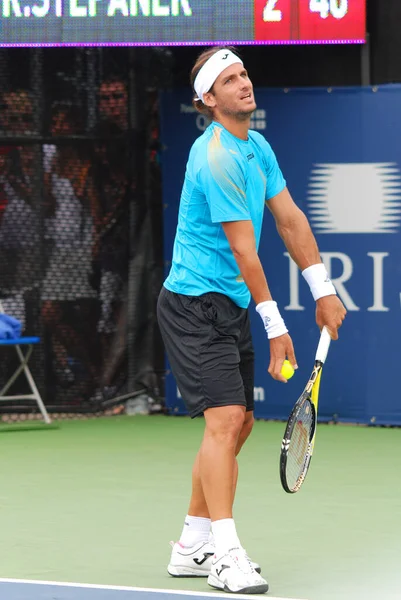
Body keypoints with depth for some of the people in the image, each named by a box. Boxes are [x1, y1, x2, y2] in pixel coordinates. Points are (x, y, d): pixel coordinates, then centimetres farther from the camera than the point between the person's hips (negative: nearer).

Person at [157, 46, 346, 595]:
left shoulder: (257, 147, 10)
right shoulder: (216, 158, -20)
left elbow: (290, 218, 14)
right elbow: (243, 249, -20)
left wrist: (323, 290, 9)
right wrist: (275, 326, -18)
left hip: (230, 306, 10)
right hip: (195, 304, -10)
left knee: (238, 423, 11)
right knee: (224, 417, -17)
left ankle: (192, 548, 19)